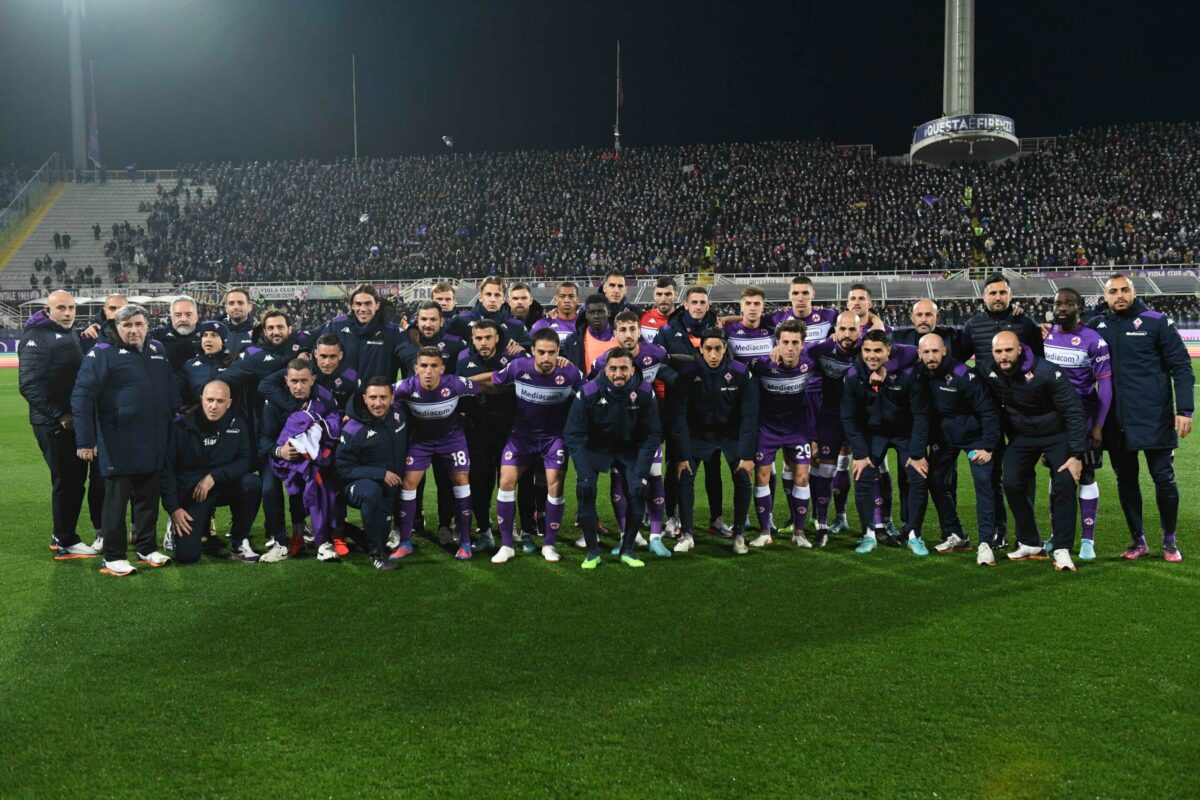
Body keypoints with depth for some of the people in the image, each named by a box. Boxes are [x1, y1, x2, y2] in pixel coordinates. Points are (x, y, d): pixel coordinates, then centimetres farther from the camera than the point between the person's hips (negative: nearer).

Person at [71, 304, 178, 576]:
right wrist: (85, 440, -17)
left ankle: (146, 548, 28)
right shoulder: (103, 352, -8)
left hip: (154, 444, 6)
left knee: (149, 497, 14)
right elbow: (82, 396, -13)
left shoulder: (158, 350, 12)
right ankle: (113, 556, 13)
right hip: (119, 445, -6)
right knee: (117, 499, 2)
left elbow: (172, 390, 21)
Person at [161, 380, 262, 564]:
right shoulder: (182, 425, -12)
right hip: (189, 492, -2)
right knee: (187, 555, -16)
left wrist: (214, 477, -21)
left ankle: (238, 544, -10)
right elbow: (166, 468, -8)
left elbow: (247, 461, -9)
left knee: (253, 483, -29)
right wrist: (173, 508, -12)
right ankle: (176, 527, 22)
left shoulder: (237, 422, -7)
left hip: (224, 486, 2)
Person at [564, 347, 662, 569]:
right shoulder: (588, 393, -24)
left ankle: (627, 550, 1)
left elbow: (652, 435, -13)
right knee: (584, 489, -23)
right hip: (595, 448, -1)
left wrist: (641, 474, -20)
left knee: (639, 491, -19)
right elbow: (573, 435, -21)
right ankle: (593, 551, -5)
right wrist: (584, 474, -28)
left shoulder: (644, 394, -20)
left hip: (629, 449, 1)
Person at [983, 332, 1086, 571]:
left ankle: (1062, 549, -7)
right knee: (1012, 484, -6)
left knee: (1064, 484, -16)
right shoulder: (991, 375, -13)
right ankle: (1029, 544, 10)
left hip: (1056, 434, -4)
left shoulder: (1045, 372, -29)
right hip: (1020, 435, 4)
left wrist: (1076, 454, -24)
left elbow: (1073, 411, -23)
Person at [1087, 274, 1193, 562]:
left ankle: (1169, 540, 21)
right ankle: (1138, 540, 23)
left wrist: (1184, 410, -10)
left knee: (1163, 477, 2)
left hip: (1154, 418, -3)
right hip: (1116, 421, 3)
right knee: (1126, 480, 10)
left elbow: (1181, 367, -3)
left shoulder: (1156, 322, -2)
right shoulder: (1097, 326, 7)